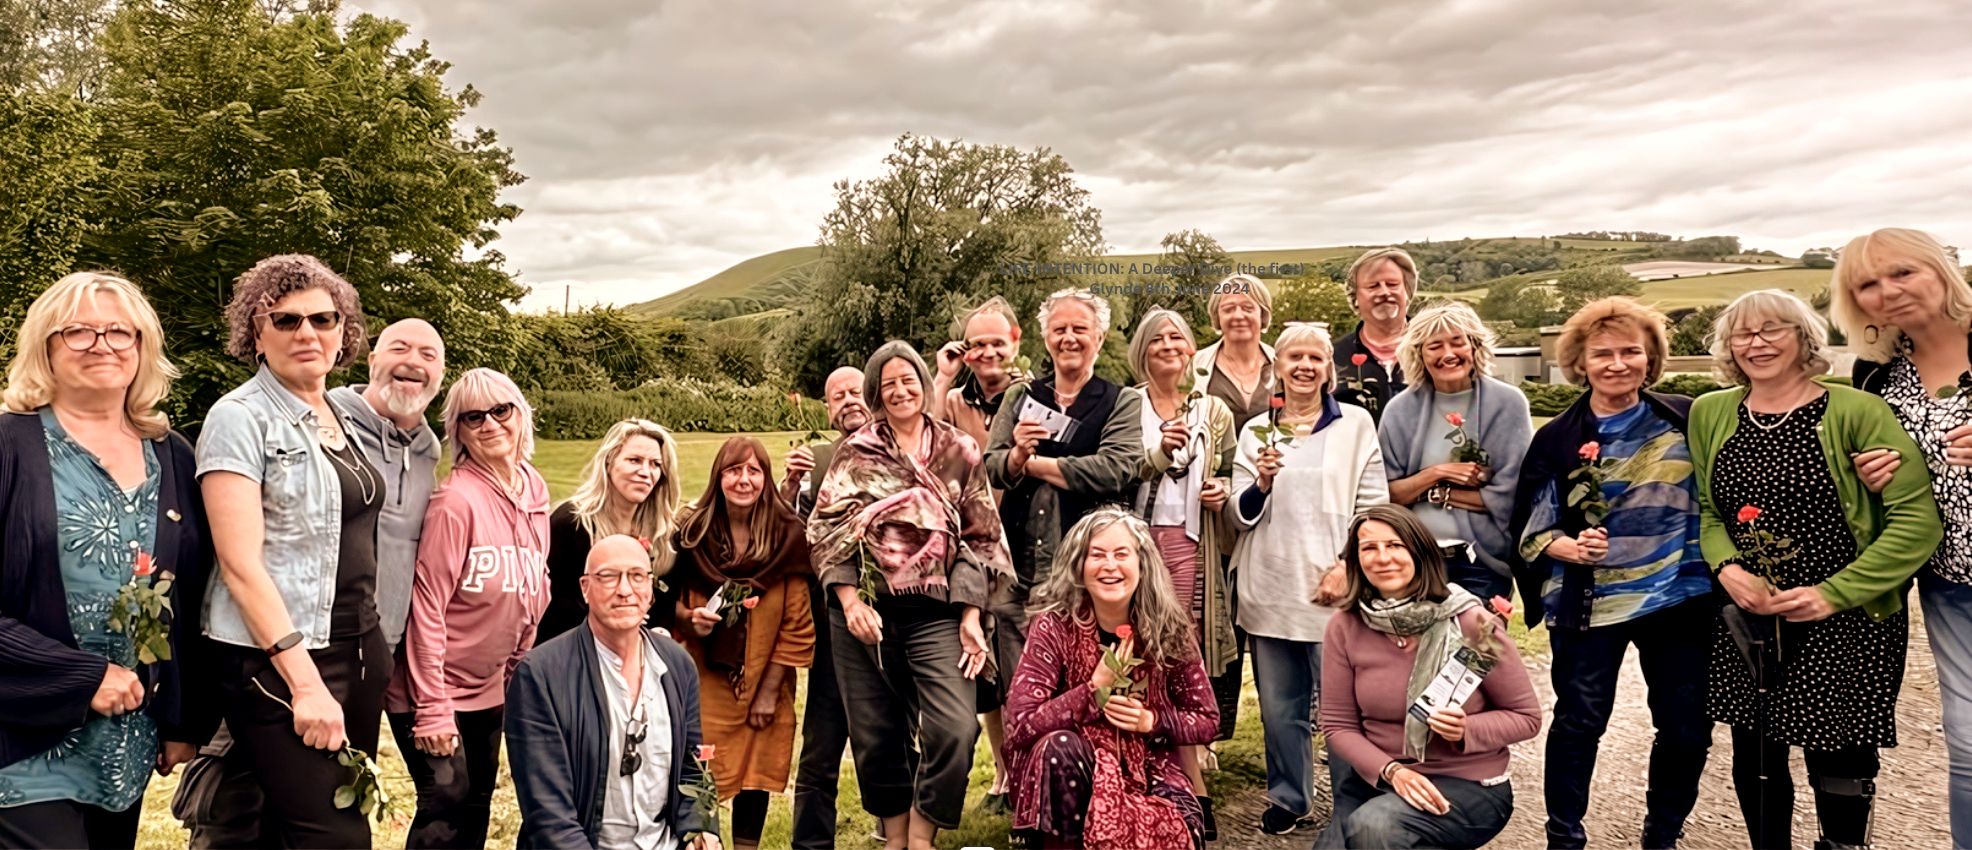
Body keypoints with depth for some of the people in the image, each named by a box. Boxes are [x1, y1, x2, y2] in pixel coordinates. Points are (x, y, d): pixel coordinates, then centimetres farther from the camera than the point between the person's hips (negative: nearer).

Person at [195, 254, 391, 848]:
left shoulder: (343, 420, 14)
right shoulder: (240, 417, -7)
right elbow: (240, 564, -14)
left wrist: (376, 653, 12)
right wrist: (305, 682, -19)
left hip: (358, 651, 7)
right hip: (277, 661, -7)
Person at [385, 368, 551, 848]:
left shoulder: (535, 492, 1)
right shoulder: (456, 501, -20)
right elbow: (427, 608, -20)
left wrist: (519, 679, 10)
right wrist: (432, 708, -20)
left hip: (486, 688, 7)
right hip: (432, 687, -7)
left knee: (478, 802, 13)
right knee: (447, 799, -8)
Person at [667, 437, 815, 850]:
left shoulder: (788, 536, -7)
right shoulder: (692, 530, -4)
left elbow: (796, 624, -5)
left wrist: (770, 691, -7)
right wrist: (688, 618, -14)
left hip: (760, 678, 0)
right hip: (701, 680, 0)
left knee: (755, 768, 7)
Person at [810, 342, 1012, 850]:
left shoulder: (960, 453, 9)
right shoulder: (855, 454, 9)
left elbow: (980, 540, 8)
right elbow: (827, 531, 4)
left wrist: (971, 616, -2)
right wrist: (850, 600, -9)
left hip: (936, 613, -1)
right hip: (866, 613, 1)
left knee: (955, 729, -17)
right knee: (876, 736, 6)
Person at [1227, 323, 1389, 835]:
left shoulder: (1355, 424, 5)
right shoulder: (1256, 430, 10)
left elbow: (1373, 506, 2)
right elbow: (1241, 516, 8)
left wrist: (1346, 566, -8)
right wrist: (1261, 483, -12)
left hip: (1332, 591, -2)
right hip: (1270, 590, 2)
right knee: (1279, 706, 9)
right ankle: (1288, 798, 26)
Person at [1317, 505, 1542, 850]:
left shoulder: (1472, 623, -12)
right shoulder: (1344, 627, -5)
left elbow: (1526, 717, -3)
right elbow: (1338, 725, 1)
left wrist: (1467, 731, -22)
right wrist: (1391, 771, -17)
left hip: (1469, 785, -3)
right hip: (1376, 779, 3)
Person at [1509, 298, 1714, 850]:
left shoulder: (1686, 421, 2)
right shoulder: (1557, 439, -2)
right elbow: (1530, 530, -1)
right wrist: (1570, 547, -20)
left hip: (1681, 598, 2)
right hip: (1588, 603, -2)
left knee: (1687, 728, 9)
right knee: (1579, 723, 3)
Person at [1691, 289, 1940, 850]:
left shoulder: (1856, 413, -9)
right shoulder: (1710, 414, 5)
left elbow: (1917, 519, -11)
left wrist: (1835, 593, -16)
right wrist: (1726, 566, -8)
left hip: (1846, 626, -3)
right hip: (1745, 622, 4)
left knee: (1839, 770, 4)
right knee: (1754, 763, 11)